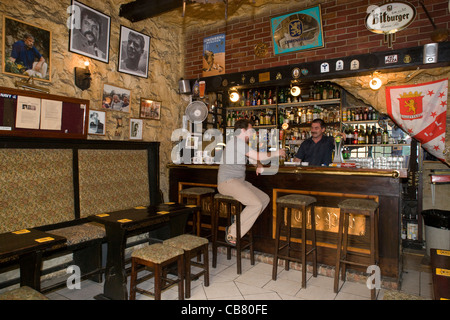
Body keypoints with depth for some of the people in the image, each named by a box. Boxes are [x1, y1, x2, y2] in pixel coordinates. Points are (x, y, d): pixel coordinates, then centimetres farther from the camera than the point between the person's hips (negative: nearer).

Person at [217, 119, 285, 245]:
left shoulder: (242, 143, 20)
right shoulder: (236, 141, -13)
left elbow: (253, 158, 27)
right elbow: (258, 156, -14)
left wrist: (259, 165, 4)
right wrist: (276, 153, 0)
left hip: (240, 182, 10)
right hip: (228, 182, -10)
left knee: (265, 199, 5)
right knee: (256, 204, -23)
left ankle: (240, 226, 6)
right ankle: (232, 234, -14)